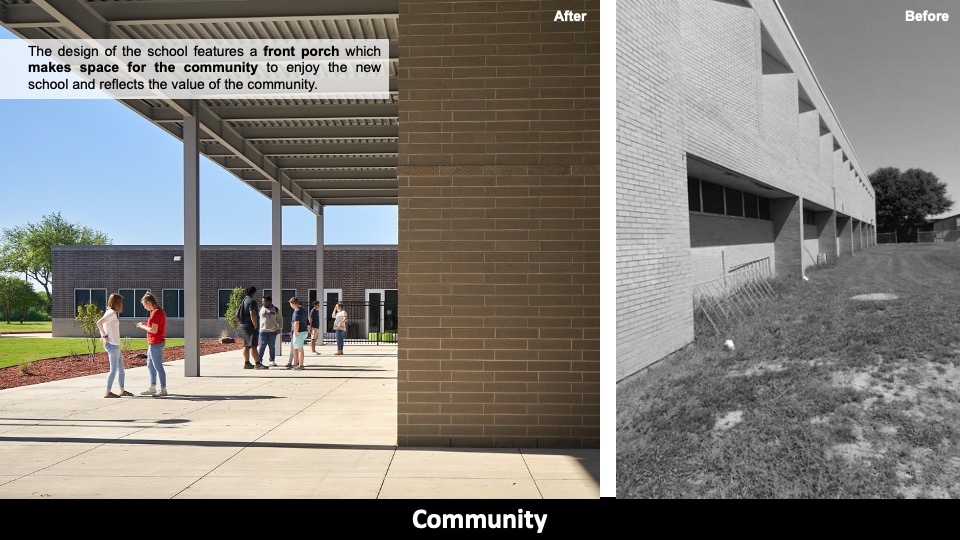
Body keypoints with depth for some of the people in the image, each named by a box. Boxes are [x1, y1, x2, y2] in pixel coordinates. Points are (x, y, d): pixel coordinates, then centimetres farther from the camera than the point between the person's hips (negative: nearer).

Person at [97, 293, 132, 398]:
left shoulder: (113, 313, 15)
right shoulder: (112, 313, -14)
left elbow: (100, 324, 22)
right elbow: (99, 323, -25)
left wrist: (104, 336, 13)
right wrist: (105, 336, -19)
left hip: (115, 345, 10)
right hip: (112, 345, -10)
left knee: (121, 368, 13)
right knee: (114, 369, -5)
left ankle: (122, 390, 19)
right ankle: (108, 392, 0)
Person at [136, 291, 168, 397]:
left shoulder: (156, 313, -18)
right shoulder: (159, 311, 14)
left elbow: (154, 330, -22)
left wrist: (143, 326, -8)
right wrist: (146, 324, 11)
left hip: (155, 343, -11)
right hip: (154, 343, 11)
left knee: (158, 366, -5)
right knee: (150, 365, 18)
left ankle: (163, 390, 0)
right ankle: (152, 388, 25)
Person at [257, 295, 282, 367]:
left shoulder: (275, 310, 4)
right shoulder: (261, 309, 8)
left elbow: (280, 319, 9)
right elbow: (258, 319, 16)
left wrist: (280, 328, -1)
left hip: (273, 331, 0)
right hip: (263, 331, 0)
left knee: (272, 347, 6)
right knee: (262, 346, -5)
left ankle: (272, 360, 14)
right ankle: (259, 360, 0)